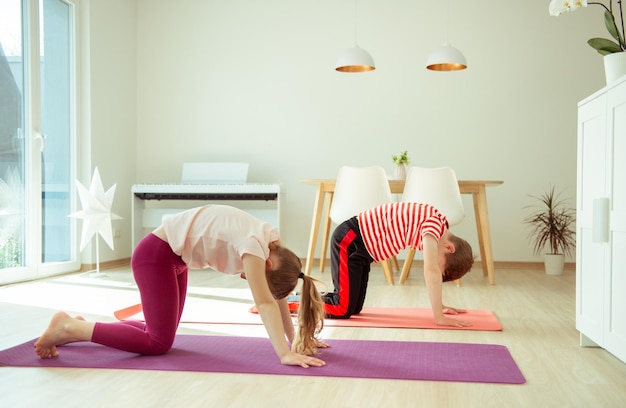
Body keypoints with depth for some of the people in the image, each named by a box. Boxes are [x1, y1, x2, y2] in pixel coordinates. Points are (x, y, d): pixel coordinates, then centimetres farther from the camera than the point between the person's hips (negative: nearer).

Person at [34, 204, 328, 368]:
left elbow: (278, 297, 2)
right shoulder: (254, 245, -28)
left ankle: (80, 327, 21)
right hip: (155, 255, -9)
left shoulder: (271, 244, -2)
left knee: (161, 331, 10)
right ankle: (69, 328, -3)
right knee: (159, 342, -9)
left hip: (174, 256, 9)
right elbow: (265, 303, -33)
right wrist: (285, 354, -35)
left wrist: (296, 339, 0)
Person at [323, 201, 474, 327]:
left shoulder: (437, 226, 3)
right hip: (348, 241, -9)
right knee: (343, 310, -14)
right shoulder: (433, 224, -24)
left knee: (355, 308, 11)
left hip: (362, 246, 9)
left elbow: (433, 271, 14)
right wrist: (439, 317, -29)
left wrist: (440, 306, 11)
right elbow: (431, 271, -30)